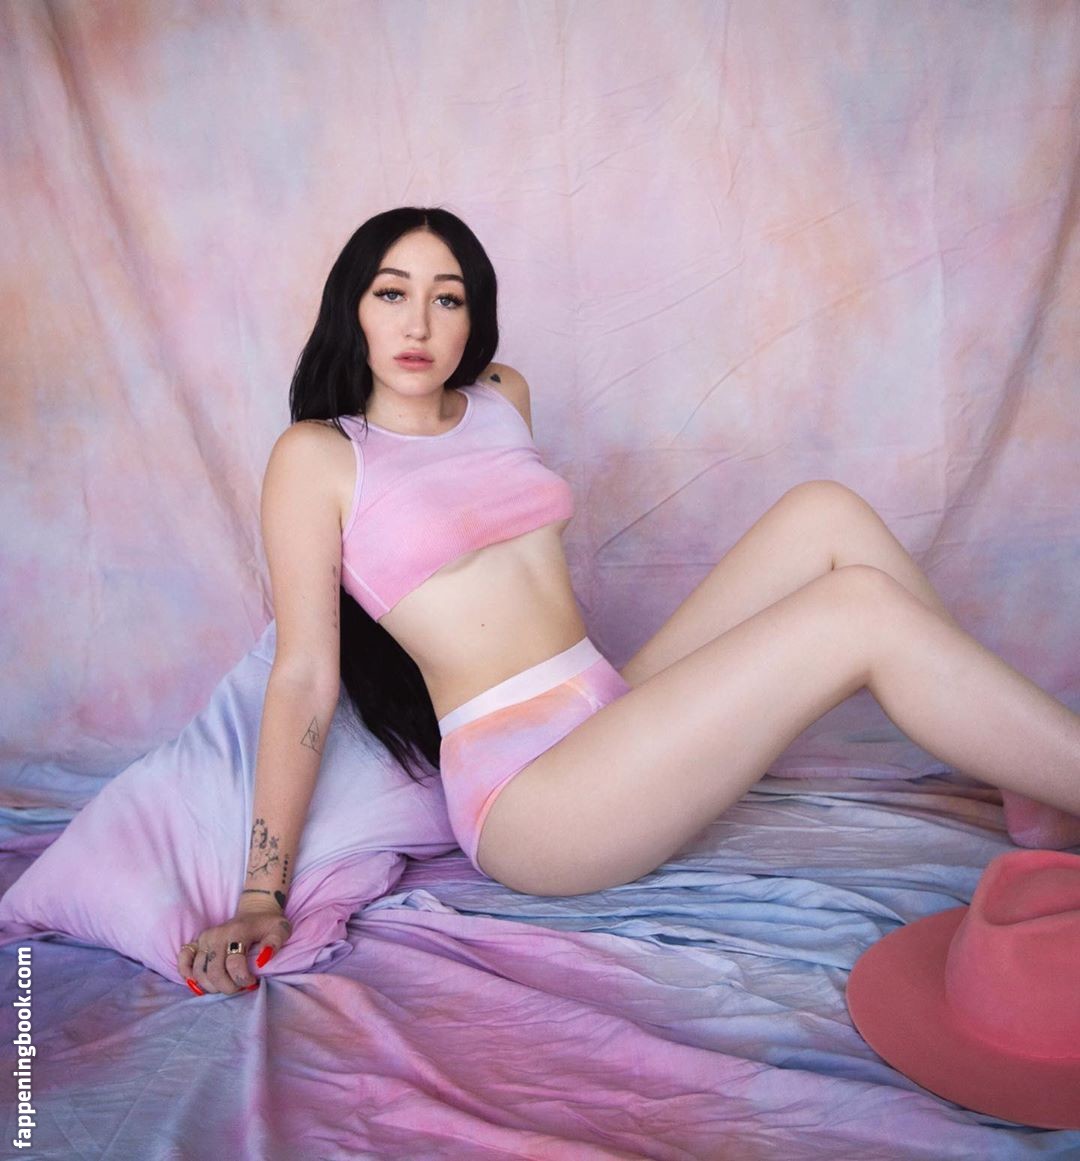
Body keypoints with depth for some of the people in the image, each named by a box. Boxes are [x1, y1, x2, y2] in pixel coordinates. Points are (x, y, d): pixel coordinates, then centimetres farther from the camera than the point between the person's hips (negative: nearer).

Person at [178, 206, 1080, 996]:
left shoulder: (503, 397, 14)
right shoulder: (315, 455, -5)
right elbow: (304, 675, -9)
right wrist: (262, 895, -11)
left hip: (619, 709, 7)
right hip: (525, 794, -7)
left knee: (826, 512, -8)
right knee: (866, 610, -19)